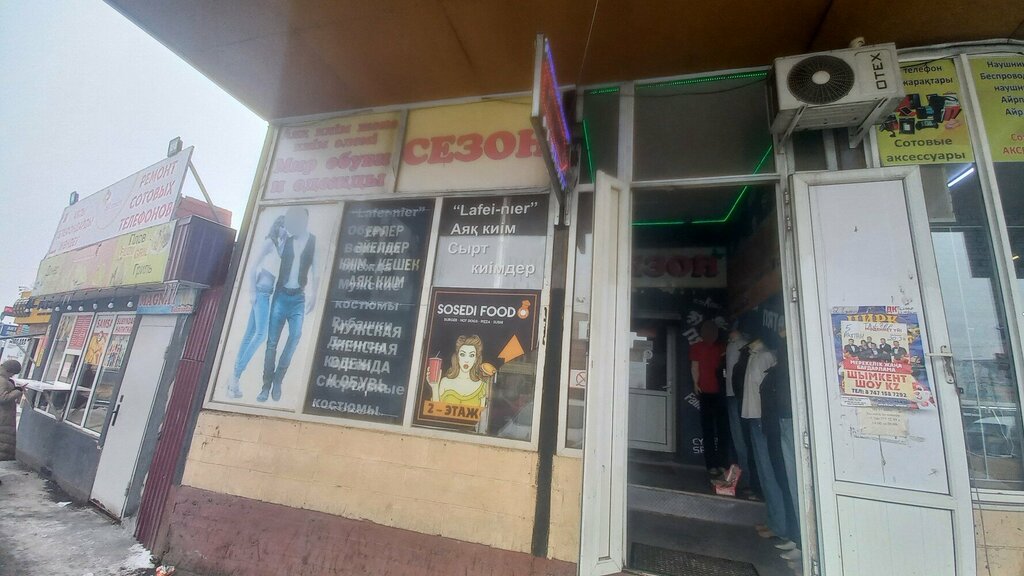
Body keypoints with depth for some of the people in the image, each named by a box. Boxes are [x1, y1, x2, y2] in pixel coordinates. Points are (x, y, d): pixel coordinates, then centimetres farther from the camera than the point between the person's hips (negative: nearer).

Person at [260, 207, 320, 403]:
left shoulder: (314, 242, 3)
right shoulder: (286, 241, 9)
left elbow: (316, 271, 0)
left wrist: (313, 296, -5)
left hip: (299, 297, -2)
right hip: (281, 295, 2)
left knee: (296, 335, -16)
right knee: (272, 341, 0)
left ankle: (277, 381, -1)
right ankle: (266, 385, 8)